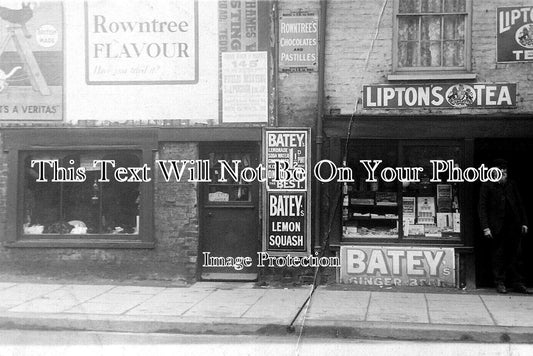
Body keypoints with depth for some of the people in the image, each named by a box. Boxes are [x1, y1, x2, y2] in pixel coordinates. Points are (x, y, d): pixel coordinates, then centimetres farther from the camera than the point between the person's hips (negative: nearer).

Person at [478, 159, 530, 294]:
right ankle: (500, 283, 11)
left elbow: (520, 204, 16)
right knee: (498, 256, 2)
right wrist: (485, 227, -11)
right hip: (497, 227, -4)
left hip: (514, 226, 4)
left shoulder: (511, 185, 13)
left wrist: (524, 222, 9)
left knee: (516, 255, 5)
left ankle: (517, 283, 11)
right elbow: (482, 207, -3)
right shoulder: (487, 186, 0)